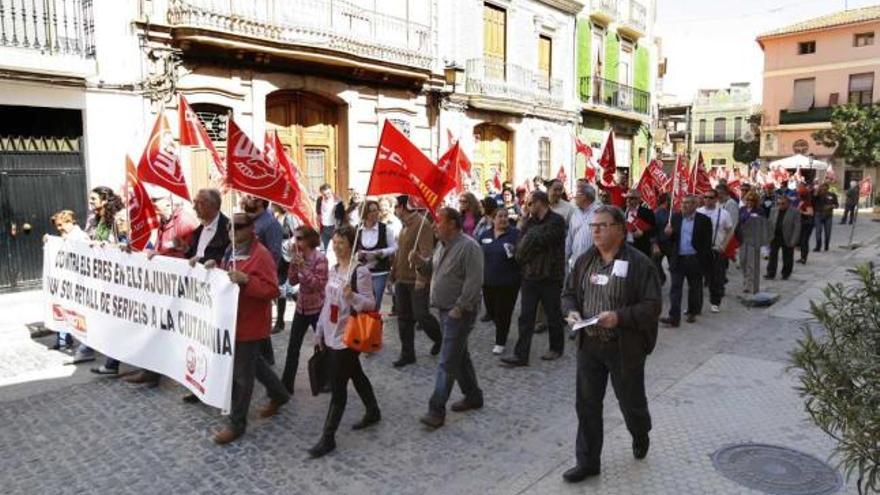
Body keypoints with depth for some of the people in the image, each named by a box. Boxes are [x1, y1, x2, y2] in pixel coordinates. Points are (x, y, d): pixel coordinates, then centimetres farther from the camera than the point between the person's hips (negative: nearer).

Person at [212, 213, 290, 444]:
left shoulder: (261, 255, -19)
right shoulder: (231, 251, 10)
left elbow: (272, 290, -23)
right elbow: (225, 279, 24)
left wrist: (245, 280, -34)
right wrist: (216, 269, 3)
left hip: (250, 323, -9)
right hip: (234, 319, 9)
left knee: (241, 374, 0)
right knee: (254, 362, 23)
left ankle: (237, 423, 13)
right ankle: (279, 394, 43)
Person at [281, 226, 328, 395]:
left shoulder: (320, 258, -17)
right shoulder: (299, 257, 2)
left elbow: (318, 284, -21)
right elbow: (292, 281, -1)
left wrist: (303, 267, -27)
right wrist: (293, 261, -13)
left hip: (317, 308, -6)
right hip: (301, 307, 6)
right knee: (293, 348, 7)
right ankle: (286, 384, 15)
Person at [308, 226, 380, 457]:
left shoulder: (360, 271, -16)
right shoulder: (334, 269, 8)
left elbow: (370, 303, -17)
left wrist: (352, 296, -37)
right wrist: (320, 331, 17)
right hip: (331, 335, 8)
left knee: (337, 387, -3)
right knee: (356, 375, 21)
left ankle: (328, 437, 5)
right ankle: (373, 412, 40)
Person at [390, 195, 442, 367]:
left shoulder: (421, 223, -15)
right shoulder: (405, 225, 13)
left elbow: (426, 253, -21)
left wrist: (421, 278, -25)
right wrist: (394, 274, 18)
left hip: (417, 281, -8)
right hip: (402, 280, 8)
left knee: (421, 315, -2)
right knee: (404, 318, 10)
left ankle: (440, 338, 26)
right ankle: (407, 354, 20)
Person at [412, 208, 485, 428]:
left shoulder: (468, 247, -18)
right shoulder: (442, 245, 11)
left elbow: (474, 281, -22)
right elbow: (434, 268, 22)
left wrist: (459, 308, -22)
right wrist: (421, 262, 1)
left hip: (460, 312, -9)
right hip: (445, 309, 9)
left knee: (447, 362, -6)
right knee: (460, 355, 19)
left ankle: (437, 410, 1)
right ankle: (473, 396, 33)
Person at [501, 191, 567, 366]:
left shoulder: (556, 221, -9)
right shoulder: (530, 221, 11)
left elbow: (542, 240, -19)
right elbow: (520, 245, 6)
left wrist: (527, 240, -2)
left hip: (550, 276, -5)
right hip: (529, 275, 6)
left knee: (553, 315, 11)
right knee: (525, 317, 4)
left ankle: (556, 348, 30)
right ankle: (521, 355, 7)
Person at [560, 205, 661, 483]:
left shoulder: (639, 263, -13)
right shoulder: (585, 260, 5)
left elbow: (653, 305, -15)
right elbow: (569, 292, 15)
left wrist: (620, 317, -27)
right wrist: (572, 310, -7)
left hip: (624, 348, -4)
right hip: (589, 345, 4)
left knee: (630, 402, 15)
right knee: (587, 405, 8)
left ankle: (640, 436, 48)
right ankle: (588, 462, 21)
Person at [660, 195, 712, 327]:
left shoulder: (704, 220, -4)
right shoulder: (675, 217, 5)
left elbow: (707, 242, -3)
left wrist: (704, 261, -10)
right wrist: (668, 233, -12)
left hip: (695, 260, -2)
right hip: (678, 259, 2)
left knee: (694, 288, 13)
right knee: (675, 288, -4)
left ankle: (692, 312, 31)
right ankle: (674, 317, -5)